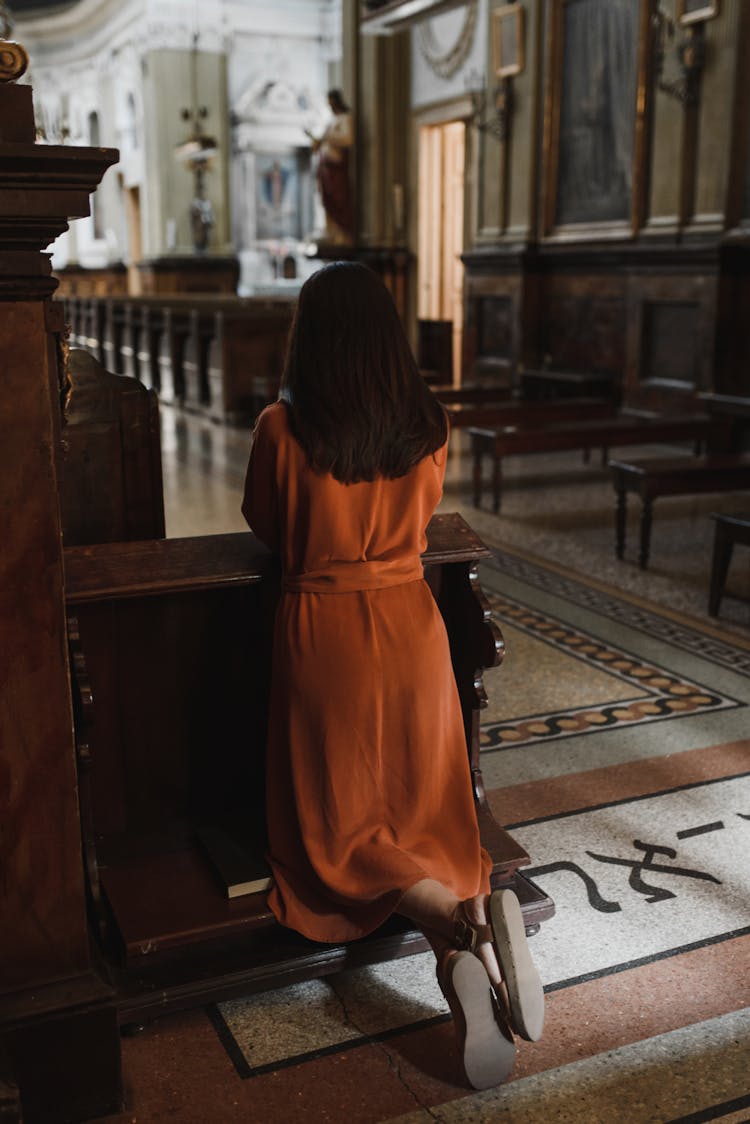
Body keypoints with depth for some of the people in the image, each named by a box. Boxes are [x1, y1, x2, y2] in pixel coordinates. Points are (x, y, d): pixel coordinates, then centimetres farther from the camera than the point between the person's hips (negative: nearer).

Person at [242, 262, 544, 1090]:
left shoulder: (282, 428, -12)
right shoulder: (428, 425, -2)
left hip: (321, 633, -3)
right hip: (411, 625, 4)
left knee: (338, 827, 8)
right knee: (426, 817, 14)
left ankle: (458, 924, -16)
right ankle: (476, 912, -14)